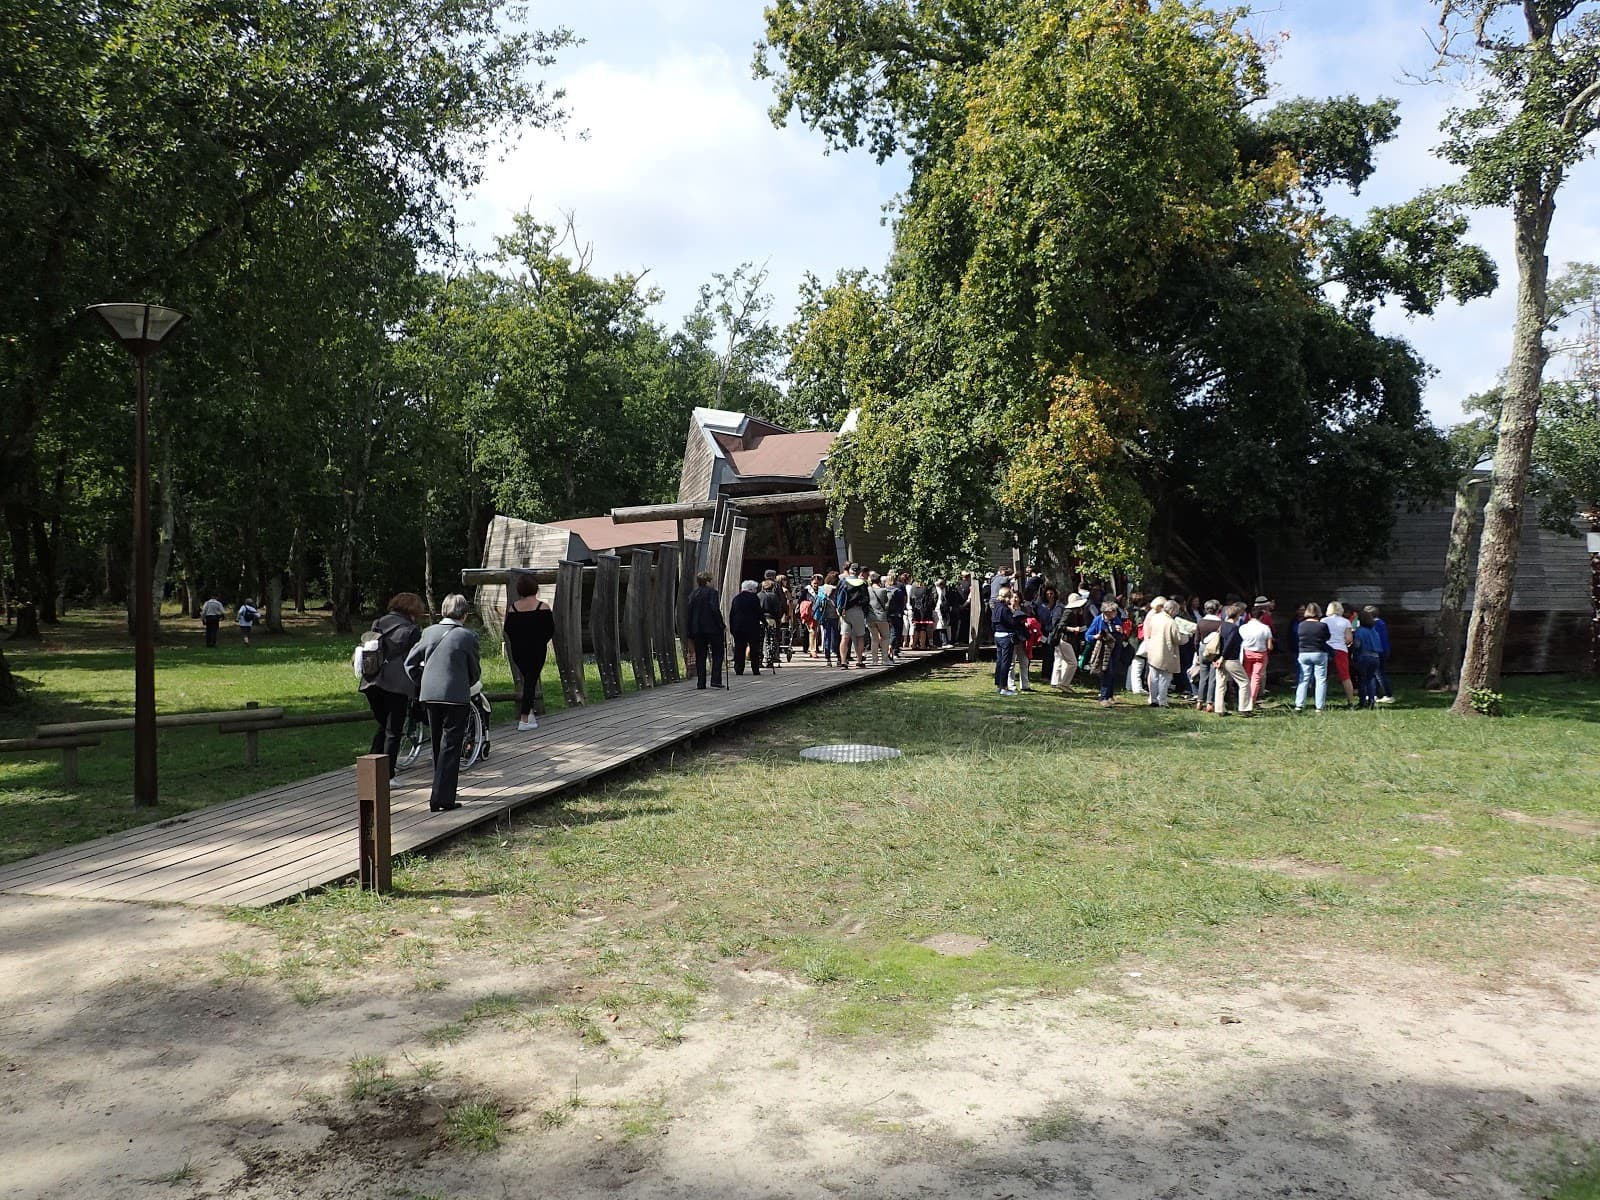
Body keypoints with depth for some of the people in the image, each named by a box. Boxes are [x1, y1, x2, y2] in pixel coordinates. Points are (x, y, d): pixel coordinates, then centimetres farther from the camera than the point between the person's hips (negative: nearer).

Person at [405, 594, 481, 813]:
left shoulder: (429, 632, 5)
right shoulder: (468, 636, -9)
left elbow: (410, 662, 7)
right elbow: (475, 671, 0)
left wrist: (422, 684, 17)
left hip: (430, 695, 5)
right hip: (456, 696, -5)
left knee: (438, 746, 18)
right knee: (450, 747, -1)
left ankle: (442, 792, 31)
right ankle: (442, 799, -4)